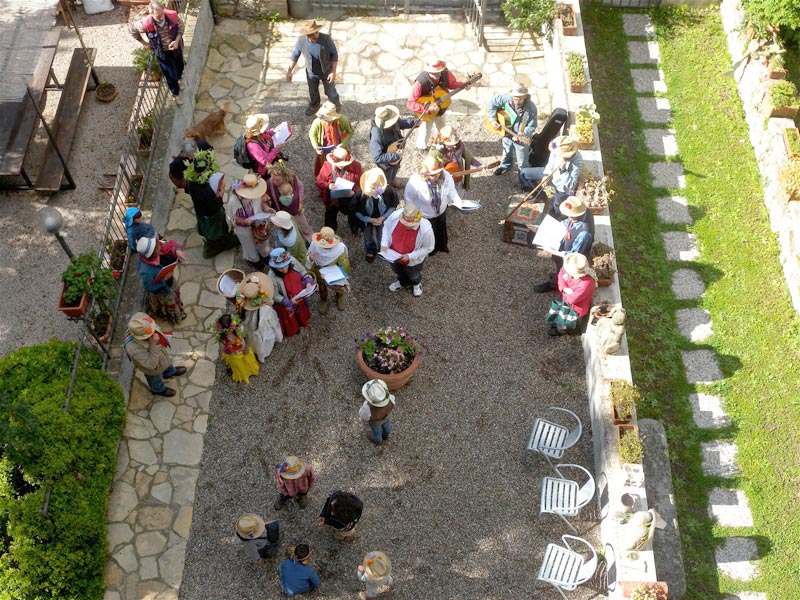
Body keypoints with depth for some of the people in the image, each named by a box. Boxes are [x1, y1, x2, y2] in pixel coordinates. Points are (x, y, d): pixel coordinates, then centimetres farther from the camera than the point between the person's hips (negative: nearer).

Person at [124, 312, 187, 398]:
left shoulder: (144, 326, -33)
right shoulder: (135, 349, -50)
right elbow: (151, 365, -39)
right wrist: (154, 345, -51)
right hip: (153, 368, -4)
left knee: (167, 363, 34)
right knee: (155, 378, 28)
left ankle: (169, 372, 67)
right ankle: (158, 389, 60)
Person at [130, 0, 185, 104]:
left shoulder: (172, 16, -31)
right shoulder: (146, 24, -34)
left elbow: (181, 26, -9)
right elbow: (133, 30, -13)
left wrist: (177, 40, -22)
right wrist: (144, 43, -4)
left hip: (176, 48, 3)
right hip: (162, 53, -3)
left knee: (179, 67, 29)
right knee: (170, 75, 12)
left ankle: (178, 80, 65)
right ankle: (175, 94, 41)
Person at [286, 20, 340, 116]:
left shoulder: (326, 39, -31)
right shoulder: (301, 40, -26)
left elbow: (334, 55, -18)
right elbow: (295, 56, -9)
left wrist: (333, 72, -20)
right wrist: (289, 71, -8)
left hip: (326, 71, -2)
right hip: (311, 72, 2)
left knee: (330, 91, 21)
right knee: (313, 91, 25)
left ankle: (335, 103, 54)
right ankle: (313, 106, 56)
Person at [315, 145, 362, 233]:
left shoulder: (356, 165, -21)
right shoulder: (327, 166, -20)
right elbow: (319, 182, -11)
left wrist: (354, 191, -30)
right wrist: (328, 186, -33)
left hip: (350, 199, 0)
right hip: (332, 200, 0)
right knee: (330, 218, 26)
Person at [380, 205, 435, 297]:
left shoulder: (426, 230, -40)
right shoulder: (395, 216, -34)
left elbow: (428, 248, -22)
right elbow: (386, 227, -11)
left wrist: (410, 256, -29)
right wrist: (384, 244, -23)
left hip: (413, 260, -3)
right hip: (394, 255, 3)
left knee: (413, 276, 30)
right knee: (397, 270, 35)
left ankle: (416, 284, 67)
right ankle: (403, 282, 69)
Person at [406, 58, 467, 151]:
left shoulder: (445, 74, -24)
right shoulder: (421, 82, -40)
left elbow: (453, 83, -1)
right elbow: (410, 103, -37)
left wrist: (464, 86, -21)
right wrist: (427, 110, -42)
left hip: (440, 108, 5)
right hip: (425, 112, -5)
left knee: (442, 129, 27)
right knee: (425, 132, 12)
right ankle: (422, 148, 45)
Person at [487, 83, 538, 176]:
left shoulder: (531, 108, -30)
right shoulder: (507, 98, -25)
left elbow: (532, 126, -22)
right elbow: (492, 102, -12)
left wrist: (522, 135, -36)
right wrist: (493, 119, -15)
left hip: (522, 138, -3)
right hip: (507, 134, 3)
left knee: (522, 161, 12)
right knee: (507, 153, 31)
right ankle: (505, 165, 62)